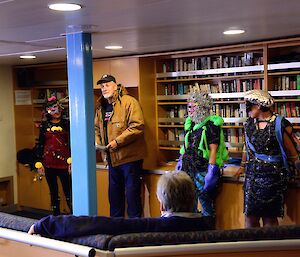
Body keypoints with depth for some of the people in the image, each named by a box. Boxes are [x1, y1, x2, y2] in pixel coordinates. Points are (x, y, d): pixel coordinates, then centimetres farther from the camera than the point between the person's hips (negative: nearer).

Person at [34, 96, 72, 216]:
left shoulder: (66, 124, 3)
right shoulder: (44, 125, 8)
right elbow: (40, 145, 10)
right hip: (49, 164, 3)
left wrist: (71, 161, -7)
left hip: (64, 163, -3)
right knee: (53, 192, 10)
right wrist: (39, 163, 5)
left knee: (68, 192, -6)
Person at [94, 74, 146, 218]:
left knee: (132, 193, 0)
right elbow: (97, 128, 23)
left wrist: (117, 141, -22)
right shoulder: (101, 107, 12)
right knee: (114, 194, 18)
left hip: (130, 157, -7)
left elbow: (137, 127, -21)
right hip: (112, 158, 8)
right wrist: (96, 142, 3)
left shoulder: (129, 102, -12)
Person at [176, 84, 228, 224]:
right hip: (188, 170, 8)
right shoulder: (190, 124, 12)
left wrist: (212, 172, -20)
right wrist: (180, 161, 17)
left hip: (204, 171, -7)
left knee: (207, 207, 2)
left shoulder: (211, 125, -10)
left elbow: (213, 150, -15)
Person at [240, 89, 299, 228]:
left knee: (269, 218, 2)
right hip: (252, 175, 5)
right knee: (250, 216, 5)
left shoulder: (280, 124, -9)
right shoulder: (249, 124, 8)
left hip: (273, 176, -5)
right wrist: (243, 166, 29)